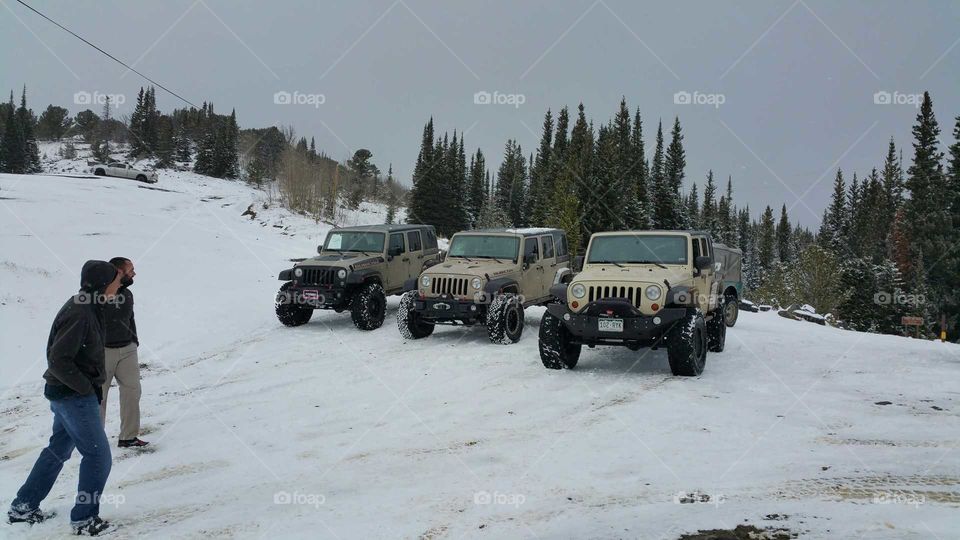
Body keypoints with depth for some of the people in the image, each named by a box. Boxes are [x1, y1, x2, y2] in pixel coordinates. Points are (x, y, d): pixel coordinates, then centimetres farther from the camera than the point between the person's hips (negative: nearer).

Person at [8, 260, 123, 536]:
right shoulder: (79, 314, -24)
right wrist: (87, 387, -18)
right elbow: (59, 360, -27)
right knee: (98, 456, -2)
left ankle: (23, 507, 33)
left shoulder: (86, 307, 7)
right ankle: (84, 518, 9)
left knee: (59, 449, 21)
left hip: (65, 392, 10)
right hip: (74, 396, -10)